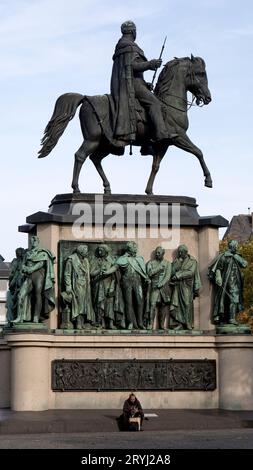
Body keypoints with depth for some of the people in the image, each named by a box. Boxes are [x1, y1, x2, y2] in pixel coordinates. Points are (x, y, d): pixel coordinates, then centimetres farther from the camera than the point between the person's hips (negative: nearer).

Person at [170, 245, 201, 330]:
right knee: (175, 305, -7)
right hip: (177, 286, 3)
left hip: (187, 287, -3)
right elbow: (172, 272, 5)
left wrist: (179, 275, -11)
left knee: (187, 305, -7)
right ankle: (177, 325, -7)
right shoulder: (176, 261, 15)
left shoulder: (192, 261, 6)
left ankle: (188, 325, -3)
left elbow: (191, 272, -7)